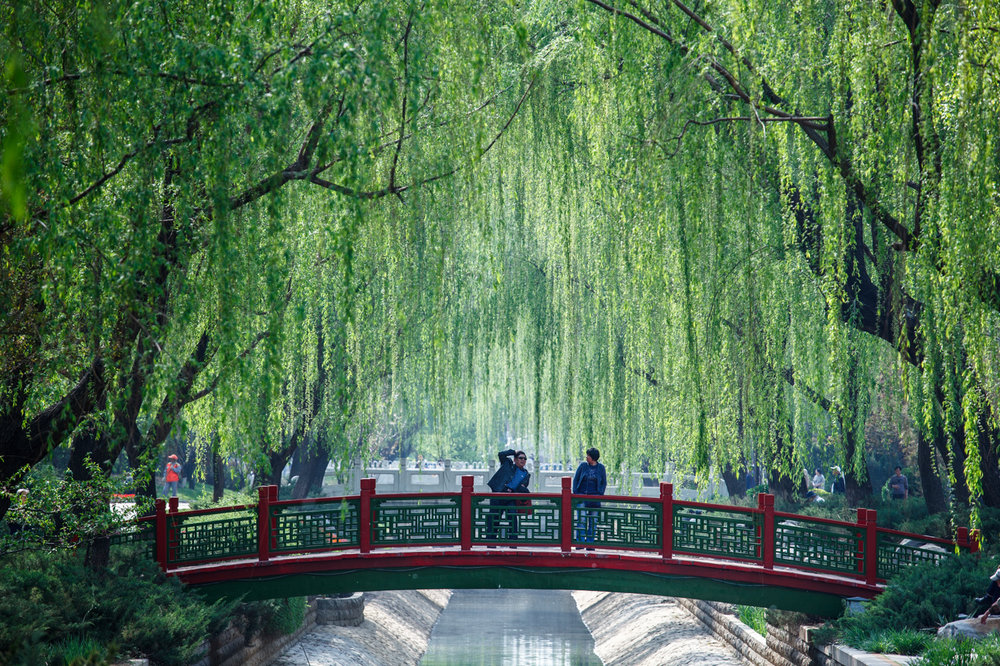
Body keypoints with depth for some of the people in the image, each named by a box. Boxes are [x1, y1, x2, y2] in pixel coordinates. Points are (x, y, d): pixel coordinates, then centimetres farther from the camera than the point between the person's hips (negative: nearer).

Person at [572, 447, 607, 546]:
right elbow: (575, 479, 9)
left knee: (593, 521, 1)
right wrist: (575, 493, 0)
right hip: (582, 495, -1)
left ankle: (590, 544, 7)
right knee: (581, 519, -11)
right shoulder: (583, 465, 2)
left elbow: (604, 482, 12)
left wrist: (600, 495, 0)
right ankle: (580, 542, -9)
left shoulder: (601, 467, 3)